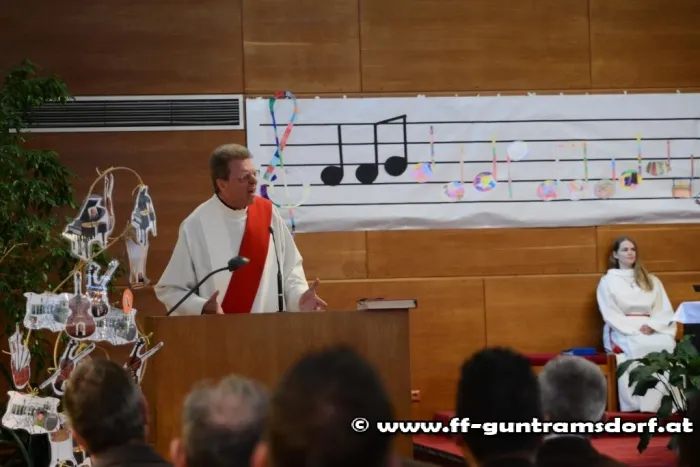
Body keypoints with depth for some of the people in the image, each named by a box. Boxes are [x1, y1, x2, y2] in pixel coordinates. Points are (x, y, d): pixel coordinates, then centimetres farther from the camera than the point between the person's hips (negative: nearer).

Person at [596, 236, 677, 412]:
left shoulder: (651, 280, 22)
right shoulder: (607, 281, 12)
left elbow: (664, 309, 11)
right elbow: (611, 315, 0)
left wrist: (652, 326, -10)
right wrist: (635, 330, -14)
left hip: (652, 330, 3)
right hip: (622, 332, -3)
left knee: (667, 344, -34)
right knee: (639, 347, -39)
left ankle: (666, 404, -38)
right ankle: (639, 407, -42)